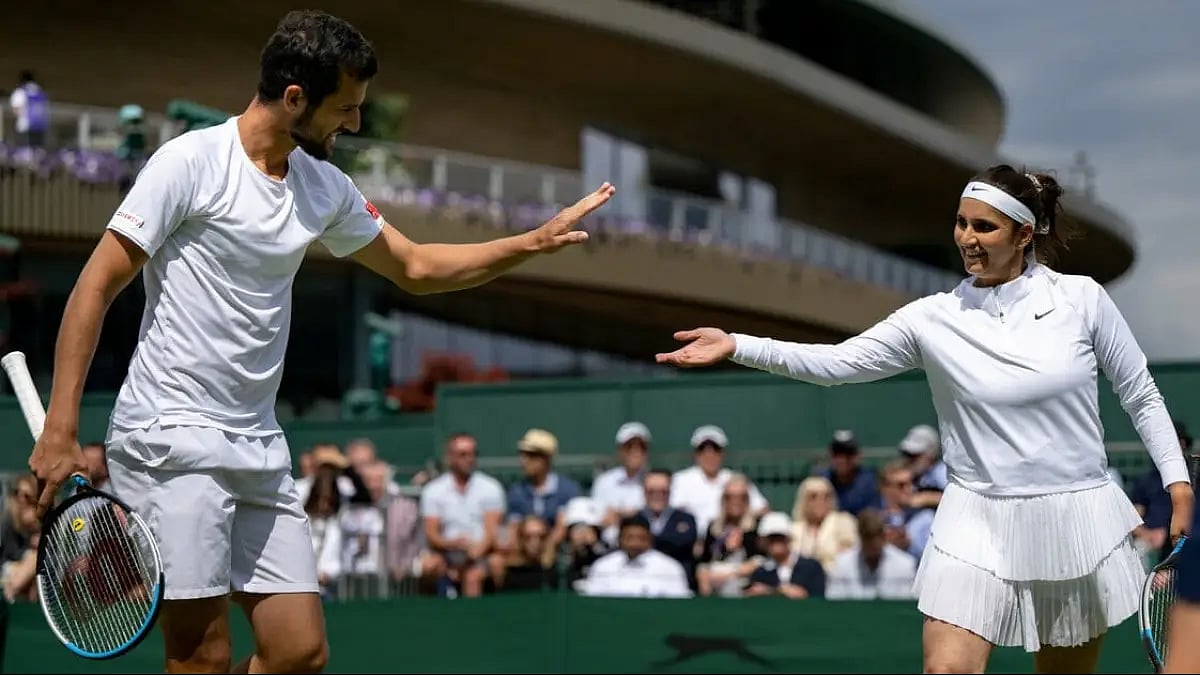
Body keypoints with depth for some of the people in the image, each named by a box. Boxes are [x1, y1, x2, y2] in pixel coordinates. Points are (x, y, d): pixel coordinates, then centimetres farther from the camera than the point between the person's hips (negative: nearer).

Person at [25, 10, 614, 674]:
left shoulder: (324, 187, 13)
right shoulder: (192, 160, -8)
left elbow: (416, 267, 25)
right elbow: (97, 285, -9)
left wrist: (536, 240, 15)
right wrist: (60, 430, -15)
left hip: (259, 450, 7)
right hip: (170, 438, -7)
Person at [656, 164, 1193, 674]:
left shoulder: (1082, 298, -3)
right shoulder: (933, 319, -3)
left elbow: (1141, 396, 6)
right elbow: (835, 361, -9)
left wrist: (1178, 482, 0)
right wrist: (736, 346, -21)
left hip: (1078, 523, 1)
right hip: (978, 526, -1)